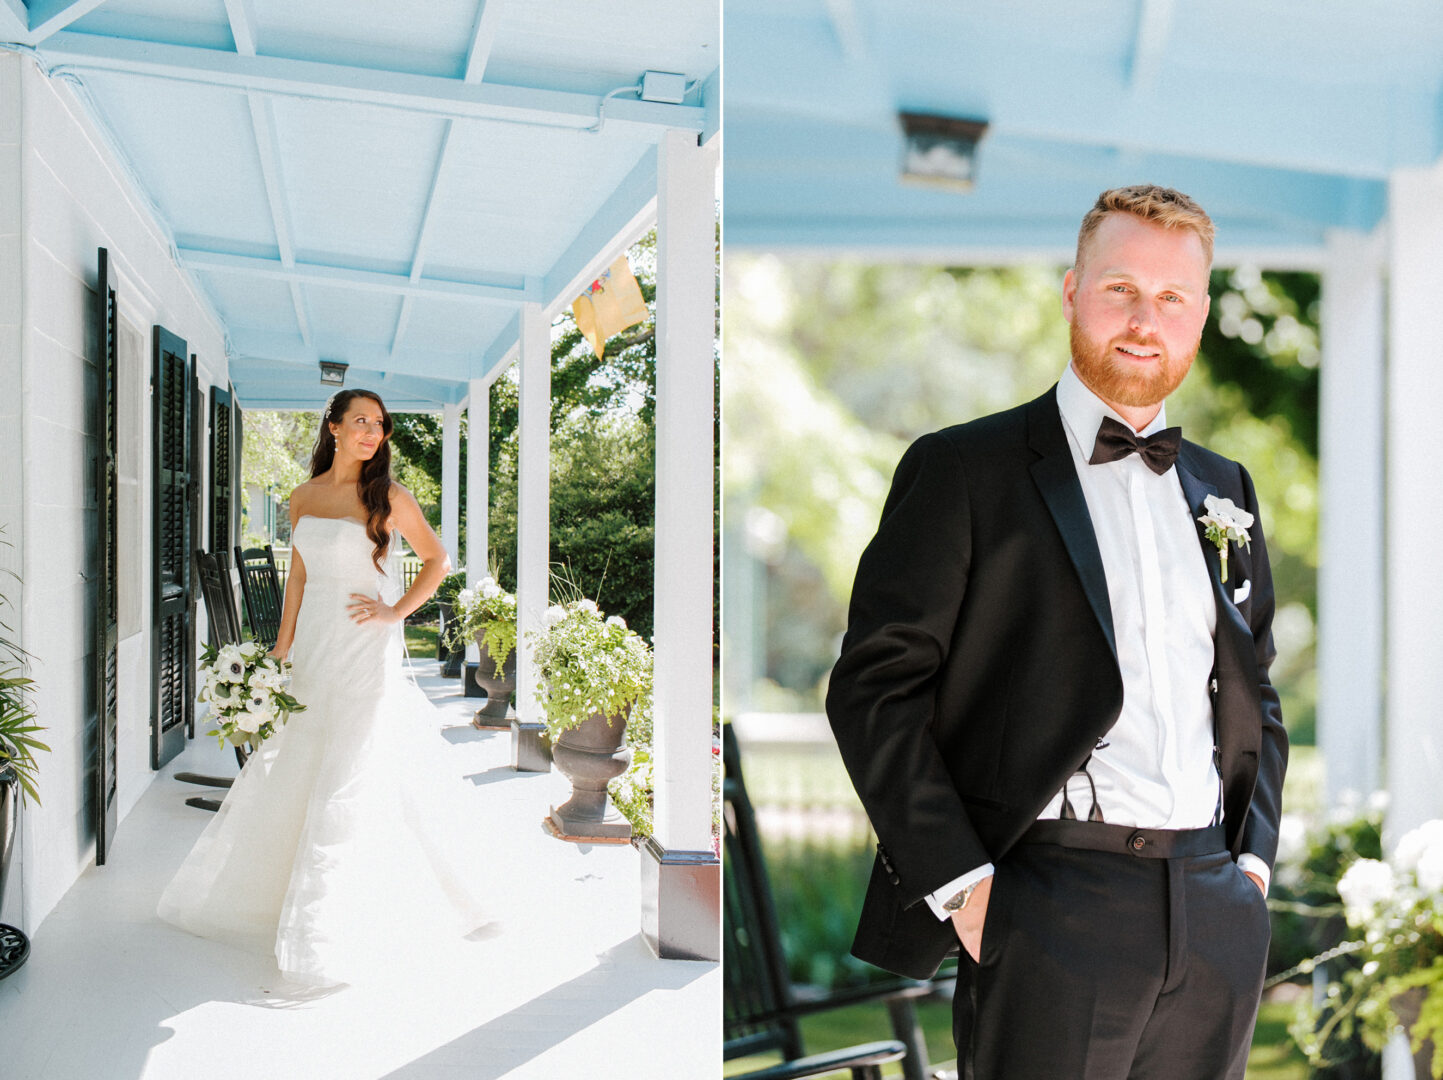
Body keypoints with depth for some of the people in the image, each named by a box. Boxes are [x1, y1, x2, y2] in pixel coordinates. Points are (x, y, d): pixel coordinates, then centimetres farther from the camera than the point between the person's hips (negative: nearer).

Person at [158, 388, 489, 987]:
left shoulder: (389, 498, -6)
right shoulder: (303, 498, 8)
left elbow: (438, 561, 1)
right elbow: (298, 576, 12)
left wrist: (395, 611, -8)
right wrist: (280, 651, 9)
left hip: (366, 651, -5)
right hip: (313, 644, 5)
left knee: (350, 782, -3)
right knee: (286, 773, 12)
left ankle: (330, 932, 7)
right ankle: (260, 891, 32)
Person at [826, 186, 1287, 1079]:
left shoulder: (1225, 491, 15)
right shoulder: (961, 470, -2)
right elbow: (874, 688, -7)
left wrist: (1254, 861, 9)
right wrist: (960, 884, -12)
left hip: (1219, 920, 5)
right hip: (1052, 905, -5)